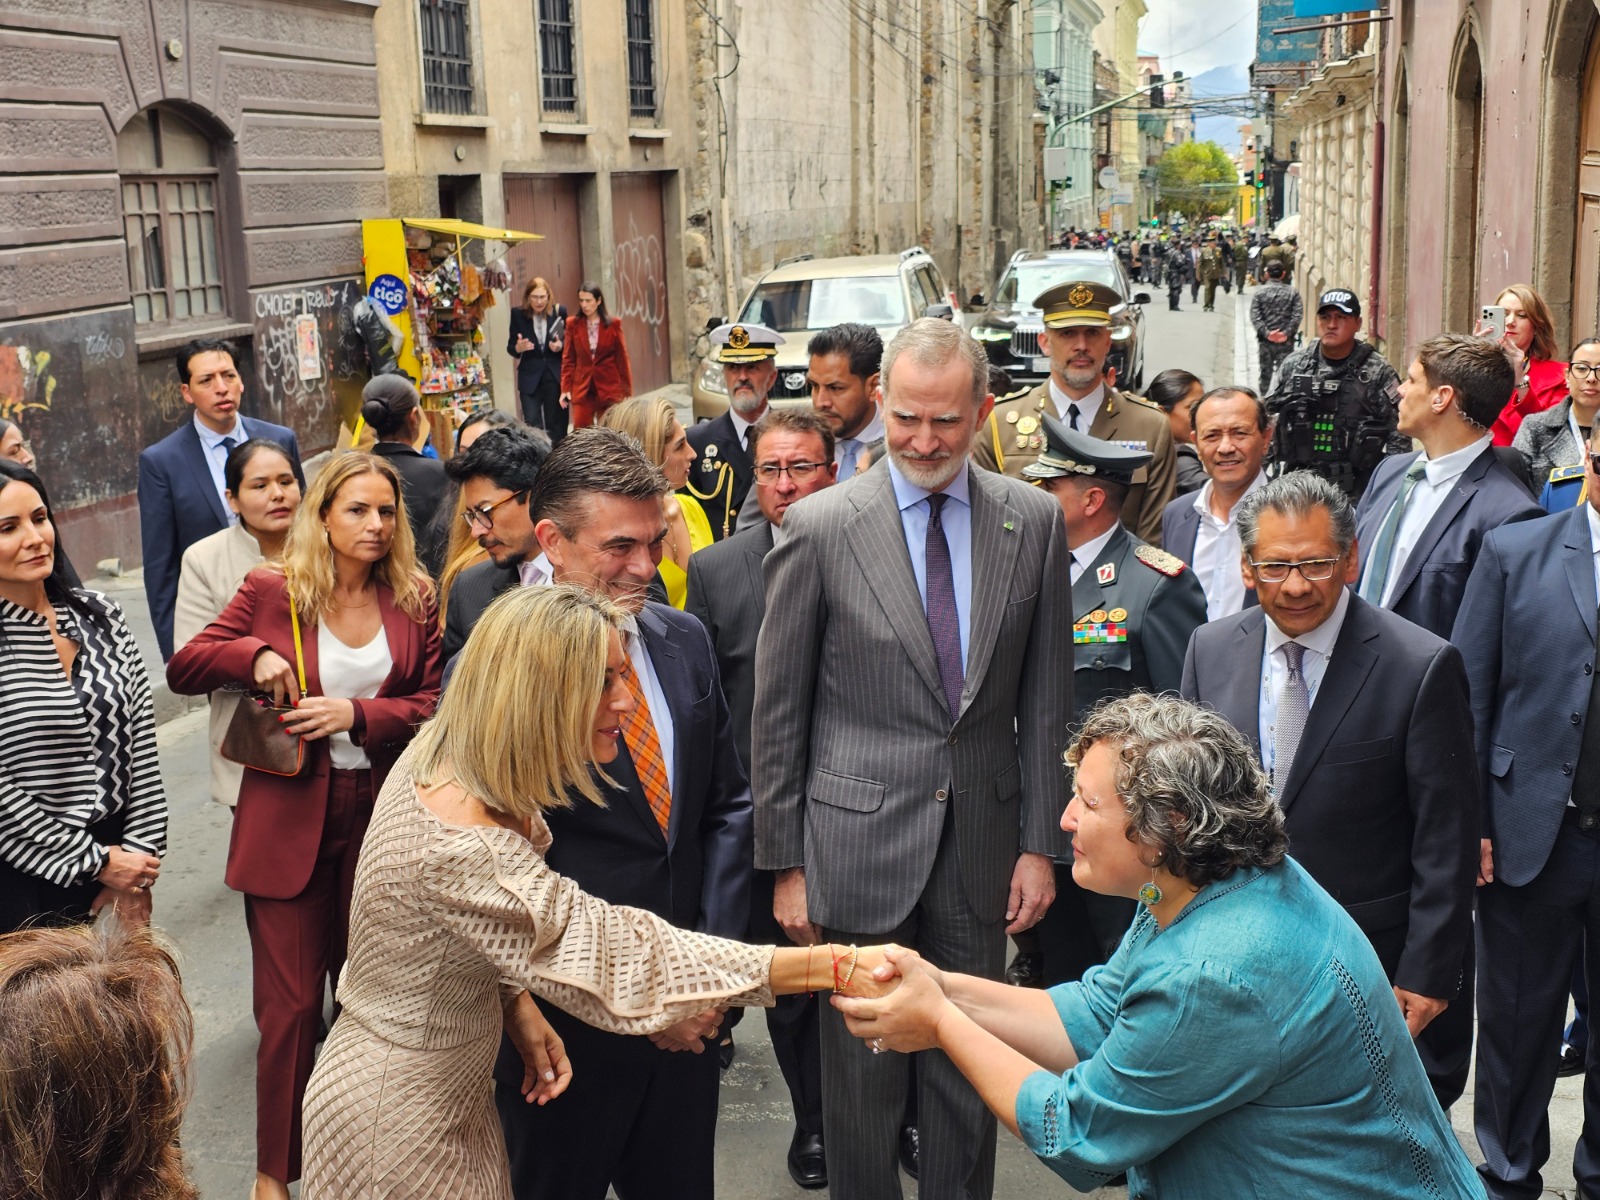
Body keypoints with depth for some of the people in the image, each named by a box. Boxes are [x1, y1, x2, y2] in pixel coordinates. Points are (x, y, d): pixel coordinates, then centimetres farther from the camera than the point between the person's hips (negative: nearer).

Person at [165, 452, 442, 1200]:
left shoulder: (415, 599, 2)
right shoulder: (273, 590, -3)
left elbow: (435, 705, 0)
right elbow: (182, 670, 0)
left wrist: (357, 713, -16)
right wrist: (253, 655, -17)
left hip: (382, 815, 2)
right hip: (289, 821, -2)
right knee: (291, 1004, 2)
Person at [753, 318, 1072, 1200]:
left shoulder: (1033, 521, 0)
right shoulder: (819, 526, -8)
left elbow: (1044, 699, 5)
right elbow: (778, 712, -3)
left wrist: (1040, 843, 3)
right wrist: (786, 862, -2)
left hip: (983, 840, 2)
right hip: (859, 842, -2)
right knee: (862, 1070, 10)